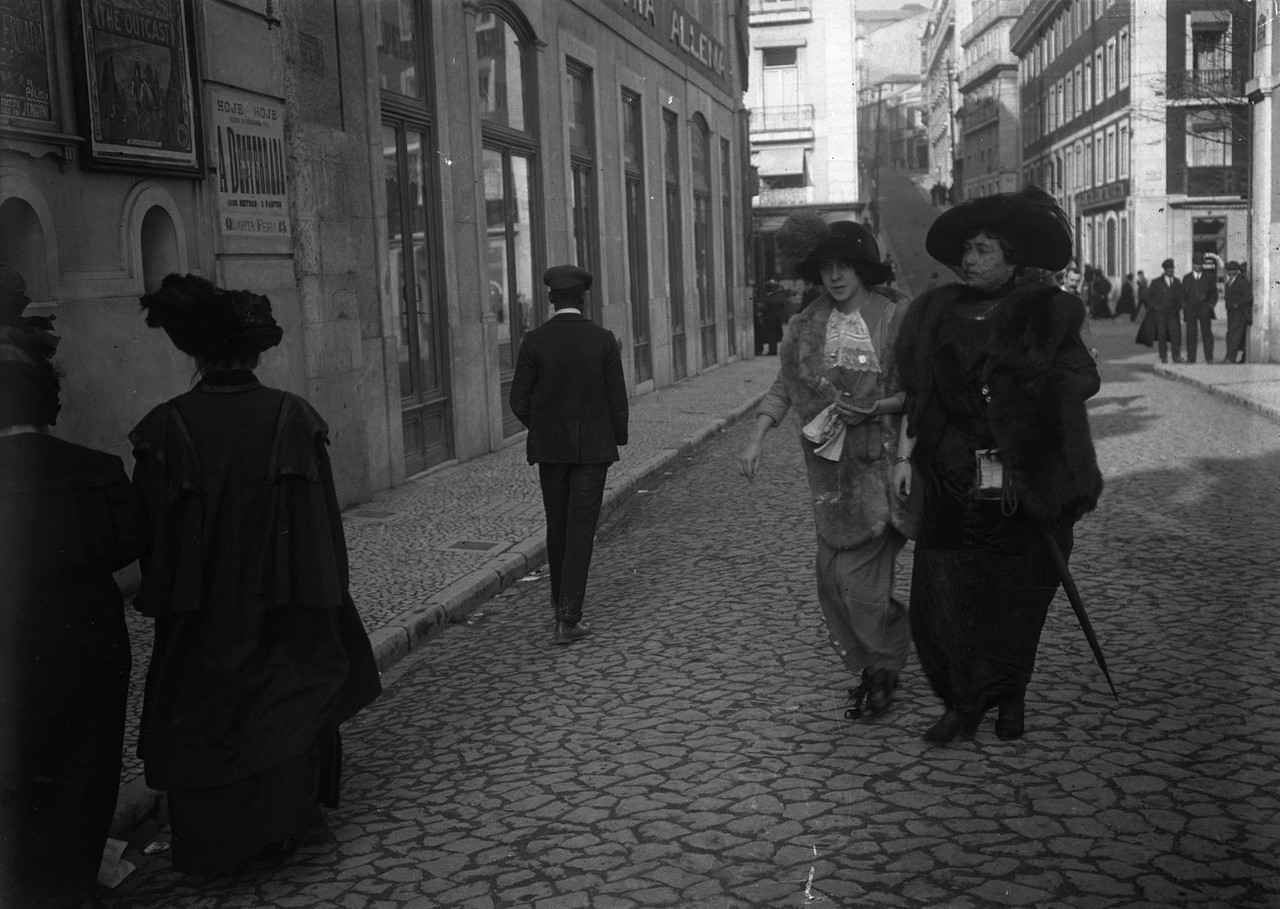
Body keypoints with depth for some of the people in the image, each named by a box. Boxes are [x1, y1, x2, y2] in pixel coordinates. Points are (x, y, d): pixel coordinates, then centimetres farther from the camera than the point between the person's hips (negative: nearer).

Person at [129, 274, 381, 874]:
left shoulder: (165, 428, -14)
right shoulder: (294, 418, -11)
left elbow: (150, 532, -7)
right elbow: (325, 519, -6)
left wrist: (161, 603, 5)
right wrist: (326, 595, 5)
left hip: (201, 616, -1)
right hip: (285, 612, 1)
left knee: (205, 719, 15)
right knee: (286, 709, 18)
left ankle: (212, 845, 26)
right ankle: (281, 829, 31)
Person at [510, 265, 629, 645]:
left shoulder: (534, 341, -6)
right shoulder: (604, 340, -7)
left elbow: (519, 402, -5)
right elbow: (617, 399, -6)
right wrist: (619, 439, 10)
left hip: (550, 446, 1)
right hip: (593, 447, -1)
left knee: (557, 526, 17)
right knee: (581, 530, 0)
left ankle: (563, 598, 32)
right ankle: (567, 618, -5)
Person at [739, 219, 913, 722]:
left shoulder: (894, 319, -6)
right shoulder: (806, 326, 8)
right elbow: (784, 386, 11)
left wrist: (873, 407, -16)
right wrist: (756, 438, 2)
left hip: (877, 460, -5)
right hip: (828, 461, 5)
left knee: (858, 574, -8)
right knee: (832, 575, 6)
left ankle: (884, 668, 15)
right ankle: (871, 668, 24)